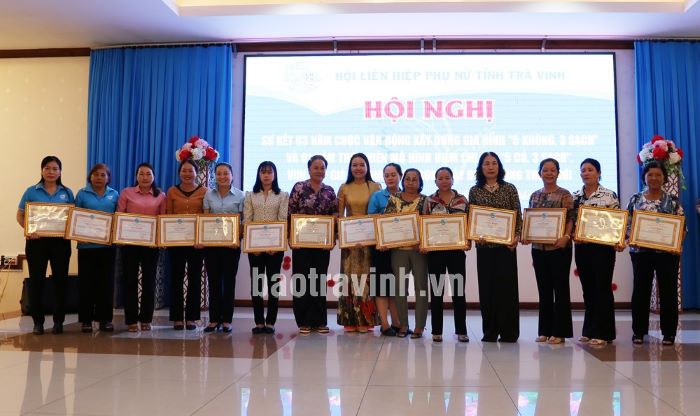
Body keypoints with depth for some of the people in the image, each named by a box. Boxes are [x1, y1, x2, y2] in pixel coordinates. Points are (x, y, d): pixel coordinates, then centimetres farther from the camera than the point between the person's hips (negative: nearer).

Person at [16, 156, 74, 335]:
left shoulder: (67, 192, 6)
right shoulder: (31, 191, 3)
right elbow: (20, 216, 3)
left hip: (60, 241, 1)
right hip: (37, 241, -1)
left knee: (60, 280, 5)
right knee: (36, 280, 3)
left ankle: (58, 321, 15)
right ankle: (38, 321, 14)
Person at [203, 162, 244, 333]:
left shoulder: (240, 196, 1)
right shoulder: (209, 194, 7)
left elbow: (243, 221, 0)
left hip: (231, 243, -2)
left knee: (229, 280, 3)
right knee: (214, 280, 5)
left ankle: (227, 320, 10)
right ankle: (214, 319, 13)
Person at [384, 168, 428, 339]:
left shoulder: (425, 200, 1)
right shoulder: (394, 199, 7)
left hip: (419, 248, -2)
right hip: (398, 248, 2)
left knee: (421, 286, 3)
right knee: (399, 286, 6)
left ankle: (419, 326, 11)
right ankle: (403, 325, 18)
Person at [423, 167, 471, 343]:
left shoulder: (462, 200, 5)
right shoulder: (429, 201, 4)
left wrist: (469, 241, -6)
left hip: (457, 250, 0)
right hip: (435, 250, 0)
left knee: (459, 290, 4)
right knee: (436, 290, 5)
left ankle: (461, 330, 14)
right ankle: (437, 330, 13)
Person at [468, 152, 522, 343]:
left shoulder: (510, 189, 5)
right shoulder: (474, 191, 8)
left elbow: (518, 216, 3)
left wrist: (517, 236, -10)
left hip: (506, 245, -1)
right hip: (484, 246, 1)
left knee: (507, 285, 0)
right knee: (486, 287, 4)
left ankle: (509, 332, 10)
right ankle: (490, 332, 14)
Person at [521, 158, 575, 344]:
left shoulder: (565, 195, -2)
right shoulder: (534, 195, 13)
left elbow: (571, 218, -9)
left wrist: (566, 236, -24)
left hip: (559, 248, -5)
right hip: (538, 248, 5)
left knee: (560, 289, 1)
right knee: (544, 290, 10)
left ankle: (559, 332, 8)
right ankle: (545, 331, 18)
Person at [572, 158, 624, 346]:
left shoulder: (610, 195, -3)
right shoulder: (574, 196, 9)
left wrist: (619, 242, -18)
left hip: (603, 247, -4)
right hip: (581, 247, 4)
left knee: (603, 288, -1)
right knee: (588, 289, 10)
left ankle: (603, 333, 7)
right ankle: (589, 331, 19)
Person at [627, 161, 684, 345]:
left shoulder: (673, 200, 4)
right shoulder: (635, 199, 6)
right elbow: (626, 223, 5)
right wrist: (630, 239, -11)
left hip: (667, 252, 0)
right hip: (640, 251, 1)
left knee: (668, 291, 5)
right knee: (640, 290, 5)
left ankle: (669, 332, 16)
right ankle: (639, 331, 15)